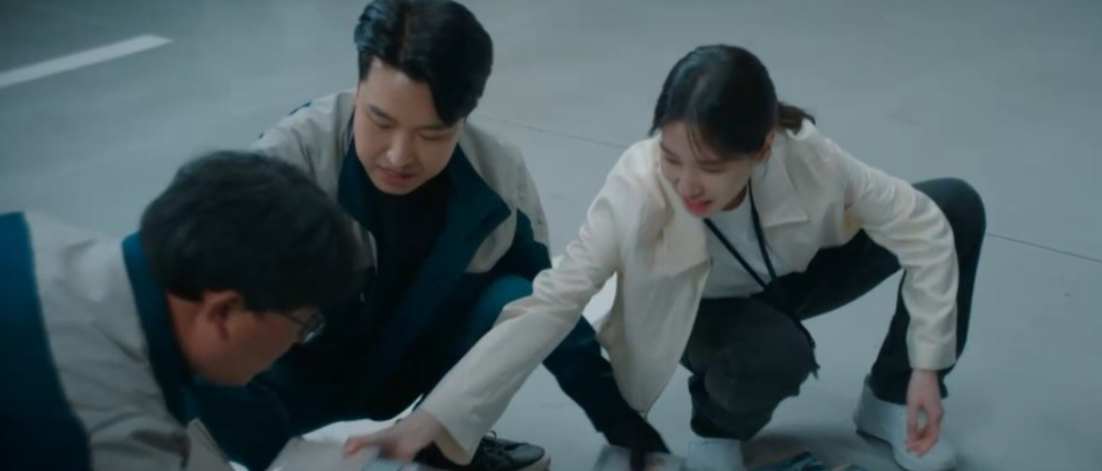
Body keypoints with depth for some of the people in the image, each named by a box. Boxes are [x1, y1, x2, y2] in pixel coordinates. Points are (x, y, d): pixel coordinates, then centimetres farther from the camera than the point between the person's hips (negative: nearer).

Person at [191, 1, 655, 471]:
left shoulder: (497, 177, -19)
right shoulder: (293, 153, -29)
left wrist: (626, 428, -6)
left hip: (413, 363, 3)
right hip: (307, 371, -3)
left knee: (516, 301, -25)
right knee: (204, 391, -35)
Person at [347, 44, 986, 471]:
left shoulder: (806, 153, -34)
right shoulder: (638, 189, -38)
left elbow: (921, 224, -23)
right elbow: (549, 306, -39)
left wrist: (926, 364, -23)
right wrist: (435, 419, -44)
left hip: (793, 279, 3)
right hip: (710, 315, -3)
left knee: (958, 205, -15)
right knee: (779, 353, -38)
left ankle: (889, 402, 3)